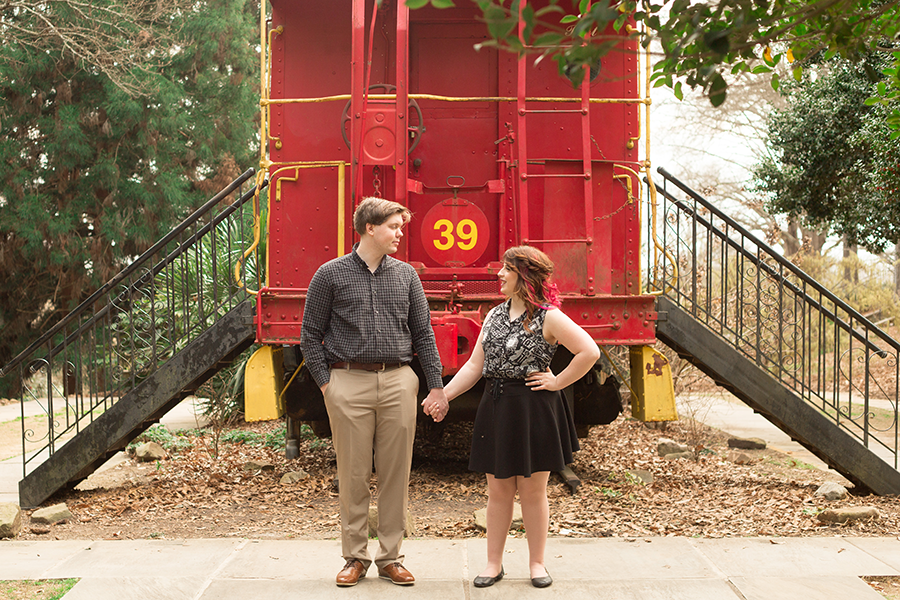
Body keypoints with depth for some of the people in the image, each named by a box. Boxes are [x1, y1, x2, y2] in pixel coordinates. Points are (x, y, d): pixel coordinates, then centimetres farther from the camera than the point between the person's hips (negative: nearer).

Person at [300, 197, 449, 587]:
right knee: (353, 475, 4)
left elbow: (423, 334, 11)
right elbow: (310, 335, 4)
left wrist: (436, 386, 5)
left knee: (396, 474, 5)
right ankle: (355, 558, 17)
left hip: (398, 382, 3)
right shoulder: (331, 274, 2)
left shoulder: (405, 275, 10)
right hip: (348, 383, -2)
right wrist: (325, 383, -4)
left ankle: (390, 557, 18)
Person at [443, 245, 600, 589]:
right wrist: (444, 394, 5)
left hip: (533, 409, -5)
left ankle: (537, 563, 21)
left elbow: (589, 352, -15)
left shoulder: (548, 317, -9)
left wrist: (557, 382, -11)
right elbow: (475, 365, 12)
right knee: (498, 489, 9)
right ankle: (494, 563, 20)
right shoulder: (494, 315, 11)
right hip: (496, 407, 5)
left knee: (533, 490, 6)